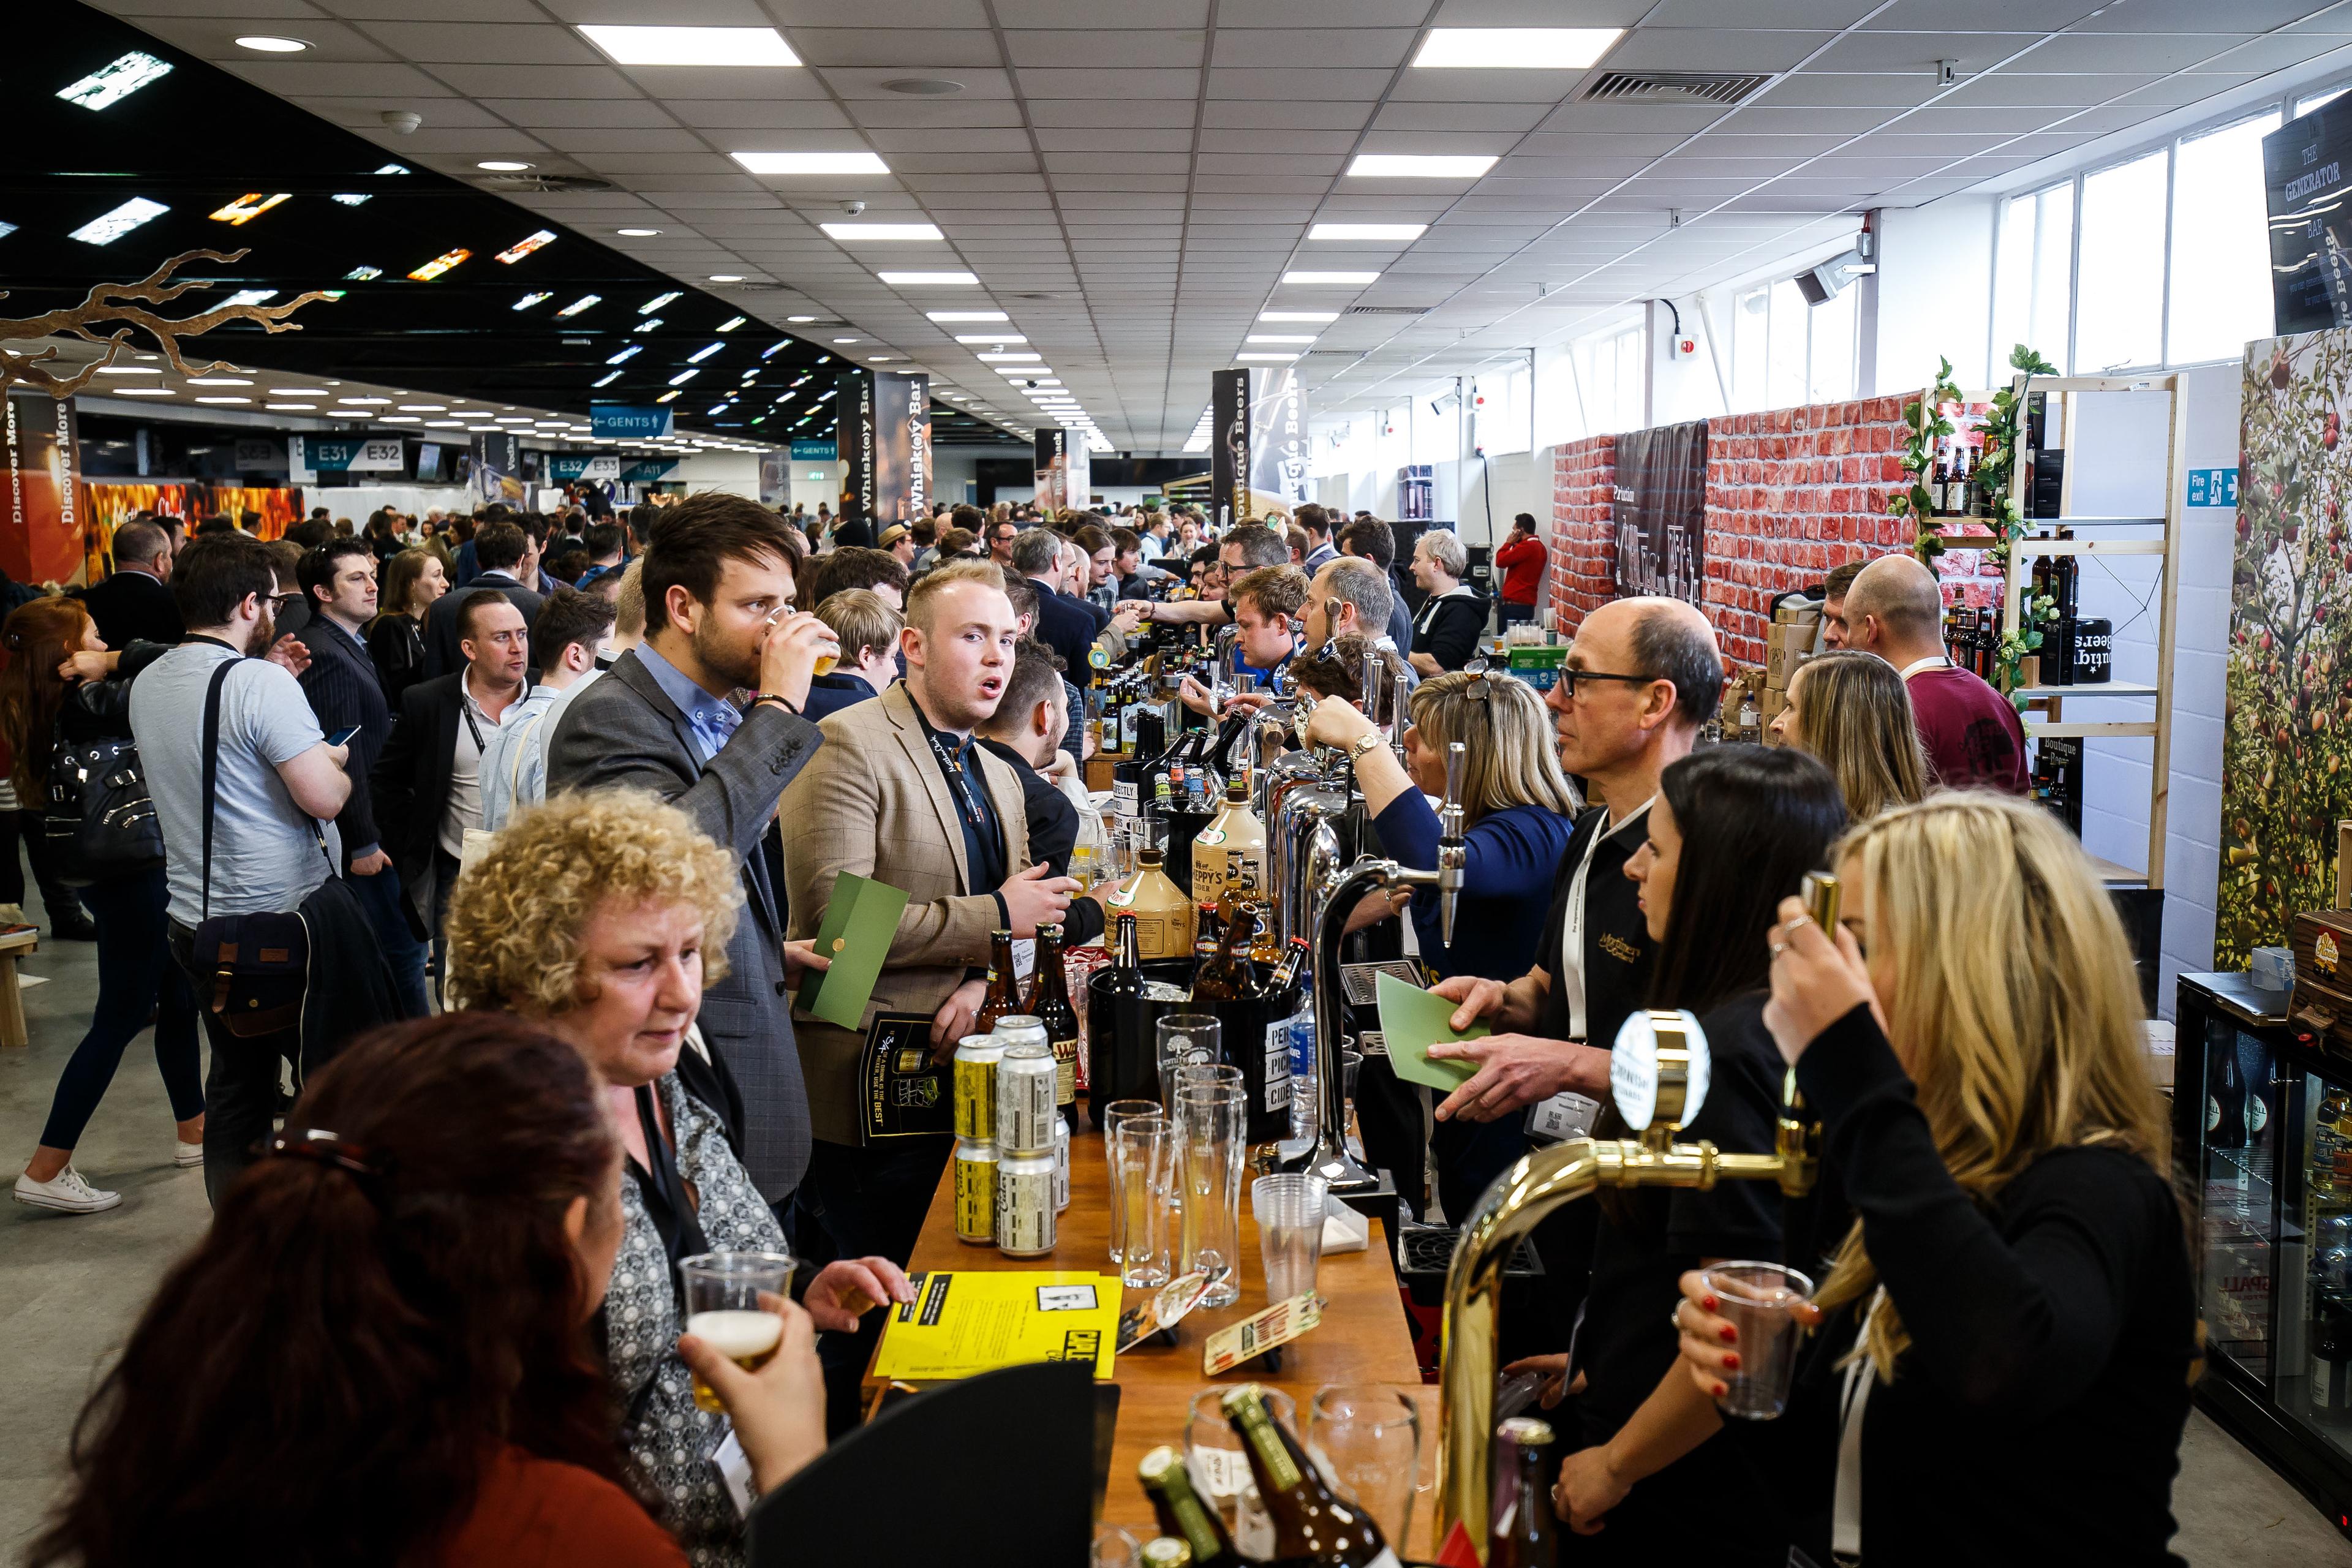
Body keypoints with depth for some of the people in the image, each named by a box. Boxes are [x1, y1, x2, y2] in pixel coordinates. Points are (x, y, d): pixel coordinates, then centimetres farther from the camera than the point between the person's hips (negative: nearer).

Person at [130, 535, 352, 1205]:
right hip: (284, 923, -7)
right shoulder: (263, 683, -18)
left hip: (195, 923, 8)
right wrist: (337, 764, 0)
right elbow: (324, 798, -21)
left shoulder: (147, 684, 7)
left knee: (236, 1086, 15)